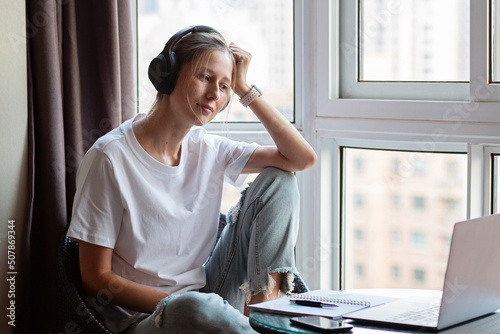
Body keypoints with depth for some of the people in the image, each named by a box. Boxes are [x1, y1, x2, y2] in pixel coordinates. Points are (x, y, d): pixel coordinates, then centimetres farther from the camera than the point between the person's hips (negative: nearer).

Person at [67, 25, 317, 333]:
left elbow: (303, 158, 1)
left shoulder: (209, 151, 4)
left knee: (278, 179, -1)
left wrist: (245, 89, -2)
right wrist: (178, 305, -22)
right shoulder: (110, 158, -13)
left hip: (208, 296, 7)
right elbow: (96, 278, -12)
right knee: (195, 306, -44)